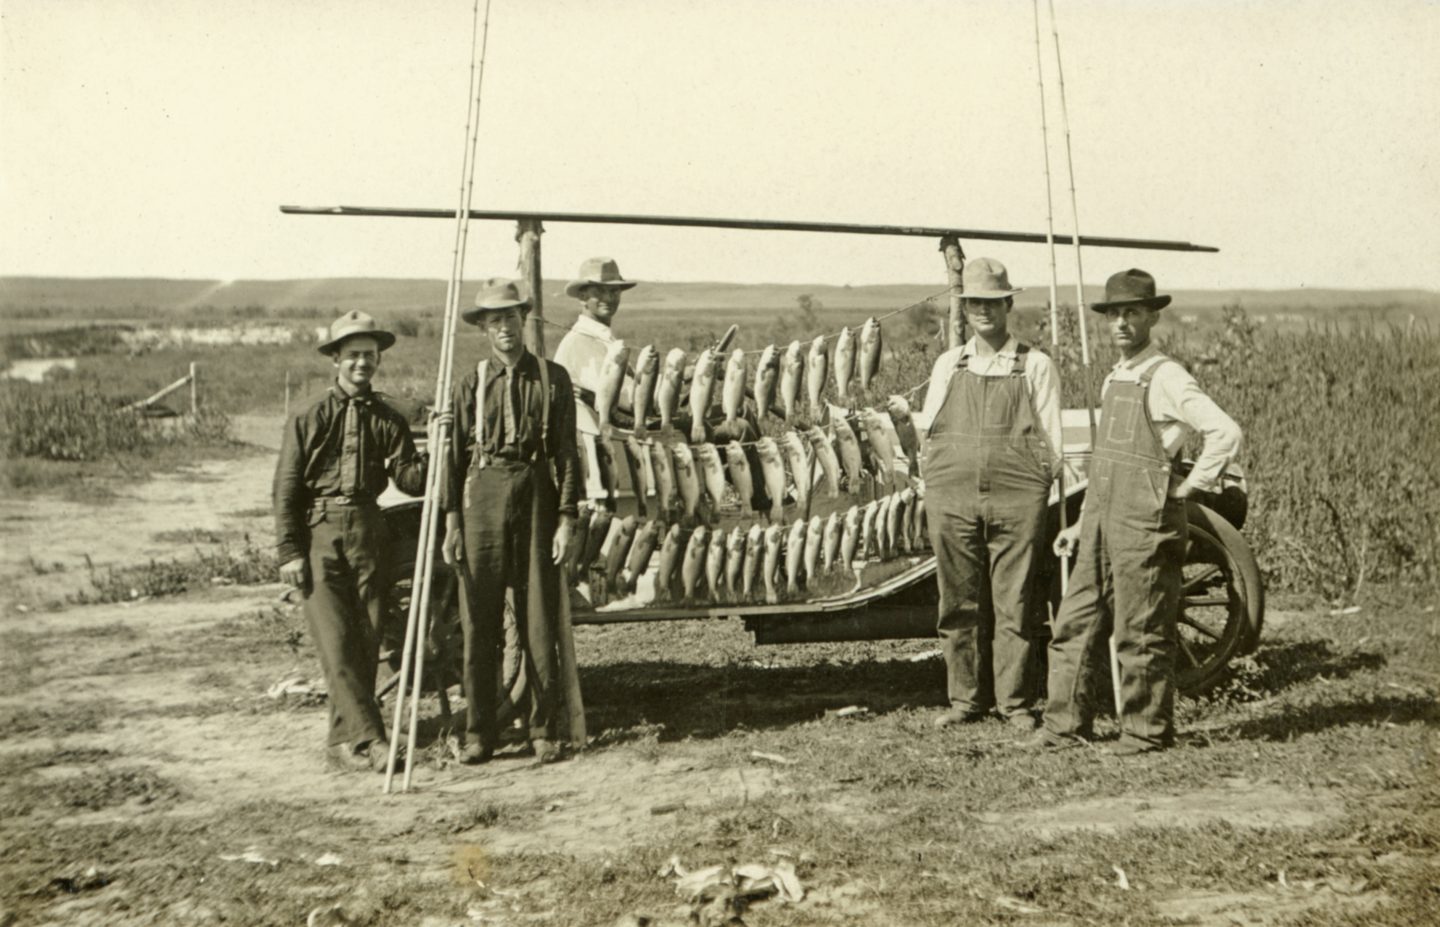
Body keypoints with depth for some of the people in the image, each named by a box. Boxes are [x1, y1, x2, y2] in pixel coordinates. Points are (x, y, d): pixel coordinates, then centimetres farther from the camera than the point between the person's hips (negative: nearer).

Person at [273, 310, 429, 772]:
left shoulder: (388, 420, 9)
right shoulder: (309, 418, 1)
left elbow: (412, 482, 2)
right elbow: (286, 488, 1)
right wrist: (289, 551, -5)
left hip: (368, 533, 3)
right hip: (319, 533, -3)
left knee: (366, 641, 4)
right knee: (336, 642, -10)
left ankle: (346, 738, 15)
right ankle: (370, 737, -9)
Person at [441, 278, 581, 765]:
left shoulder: (552, 378, 6)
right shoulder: (471, 385, 9)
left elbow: (567, 451, 4)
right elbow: (454, 455, 9)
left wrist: (566, 516, -3)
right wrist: (451, 520, 1)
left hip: (536, 494, -1)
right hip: (483, 495, 1)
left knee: (539, 619, 1)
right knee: (479, 621, 1)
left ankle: (544, 730, 9)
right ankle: (479, 733, 9)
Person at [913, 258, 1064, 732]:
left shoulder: (1035, 365, 7)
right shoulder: (948, 365, 14)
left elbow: (1052, 439, 8)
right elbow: (929, 426, 19)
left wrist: (1044, 482, 2)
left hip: (1017, 500, -2)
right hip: (952, 495, 2)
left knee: (1015, 603, -1)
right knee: (960, 603, 5)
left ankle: (1017, 702, 9)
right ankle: (966, 699, 15)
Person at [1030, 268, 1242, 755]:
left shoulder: (1166, 378, -11)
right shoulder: (1114, 379, 15)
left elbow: (1226, 432, -20)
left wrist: (1188, 487, -13)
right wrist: (1082, 523, 20)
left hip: (1146, 524, -8)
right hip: (1102, 523, 8)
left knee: (1142, 633, 0)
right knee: (1075, 625, 9)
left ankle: (1147, 730, 11)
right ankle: (1066, 724, 16)